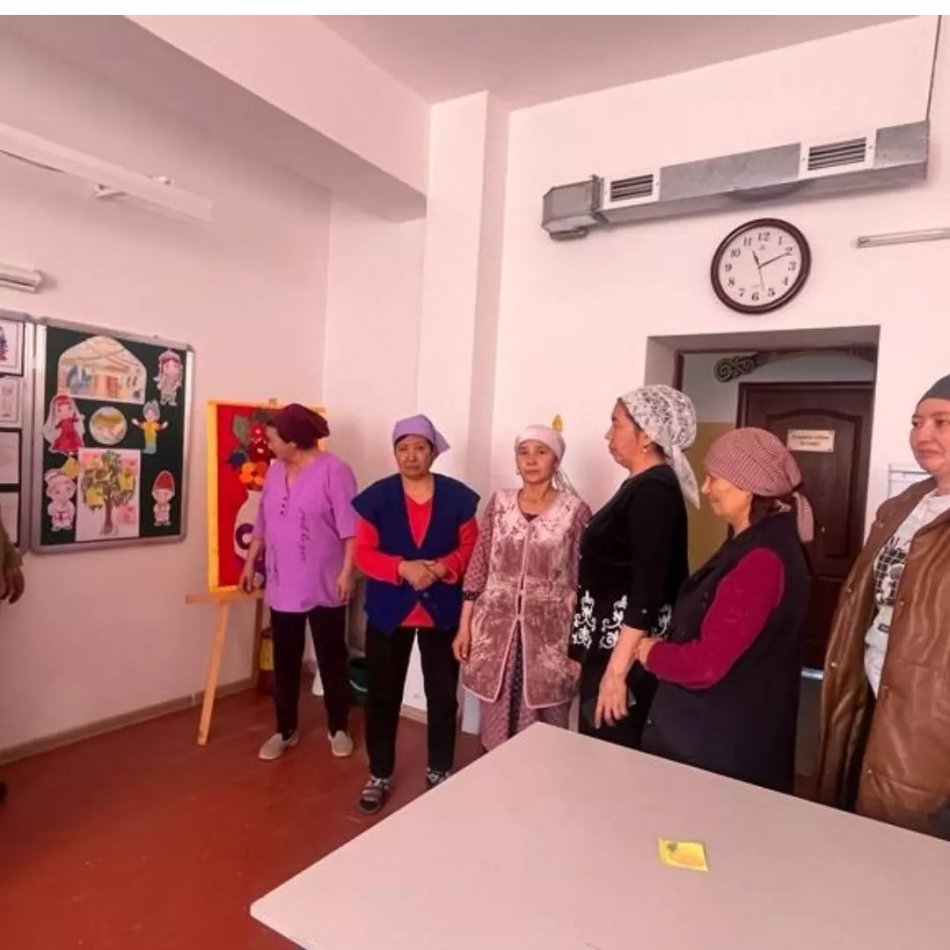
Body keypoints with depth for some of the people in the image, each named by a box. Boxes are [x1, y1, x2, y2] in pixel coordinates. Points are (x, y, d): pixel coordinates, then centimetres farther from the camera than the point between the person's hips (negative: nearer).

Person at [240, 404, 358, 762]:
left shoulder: (333, 470, -13)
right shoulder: (275, 471, 8)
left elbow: (350, 527, -15)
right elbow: (263, 523, 16)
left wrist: (347, 571, -19)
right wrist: (250, 562, 19)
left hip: (323, 585, -6)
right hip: (282, 585, 6)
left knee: (332, 659, 9)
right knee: (285, 661, 14)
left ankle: (338, 729, 26)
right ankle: (285, 730, 30)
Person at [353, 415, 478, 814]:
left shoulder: (457, 497, -4)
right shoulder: (377, 497, -4)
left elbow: (471, 547, -1)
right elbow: (363, 553, -5)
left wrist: (442, 568, -19)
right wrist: (403, 568, -21)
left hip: (442, 610, 0)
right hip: (389, 610, 0)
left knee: (443, 695, 12)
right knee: (382, 694, 10)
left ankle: (439, 773, 33)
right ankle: (379, 776, 29)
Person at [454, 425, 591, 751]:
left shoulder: (576, 511, -4)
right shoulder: (498, 504, 3)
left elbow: (583, 582, -2)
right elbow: (478, 567, 5)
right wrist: (464, 625, 3)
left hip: (549, 634, -2)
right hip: (496, 629, 2)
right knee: (496, 724, 12)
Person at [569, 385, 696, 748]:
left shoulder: (654, 490, -18)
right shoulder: (642, 485, 11)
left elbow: (648, 588, -23)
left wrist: (617, 669, -23)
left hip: (625, 652, -9)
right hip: (609, 644, 9)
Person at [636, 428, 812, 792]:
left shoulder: (761, 560, -26)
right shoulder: (751, 545, 7)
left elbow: (705, 664, -27)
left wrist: (652, 652, -10)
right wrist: (663, 647, -1)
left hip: (725, 745, -9)